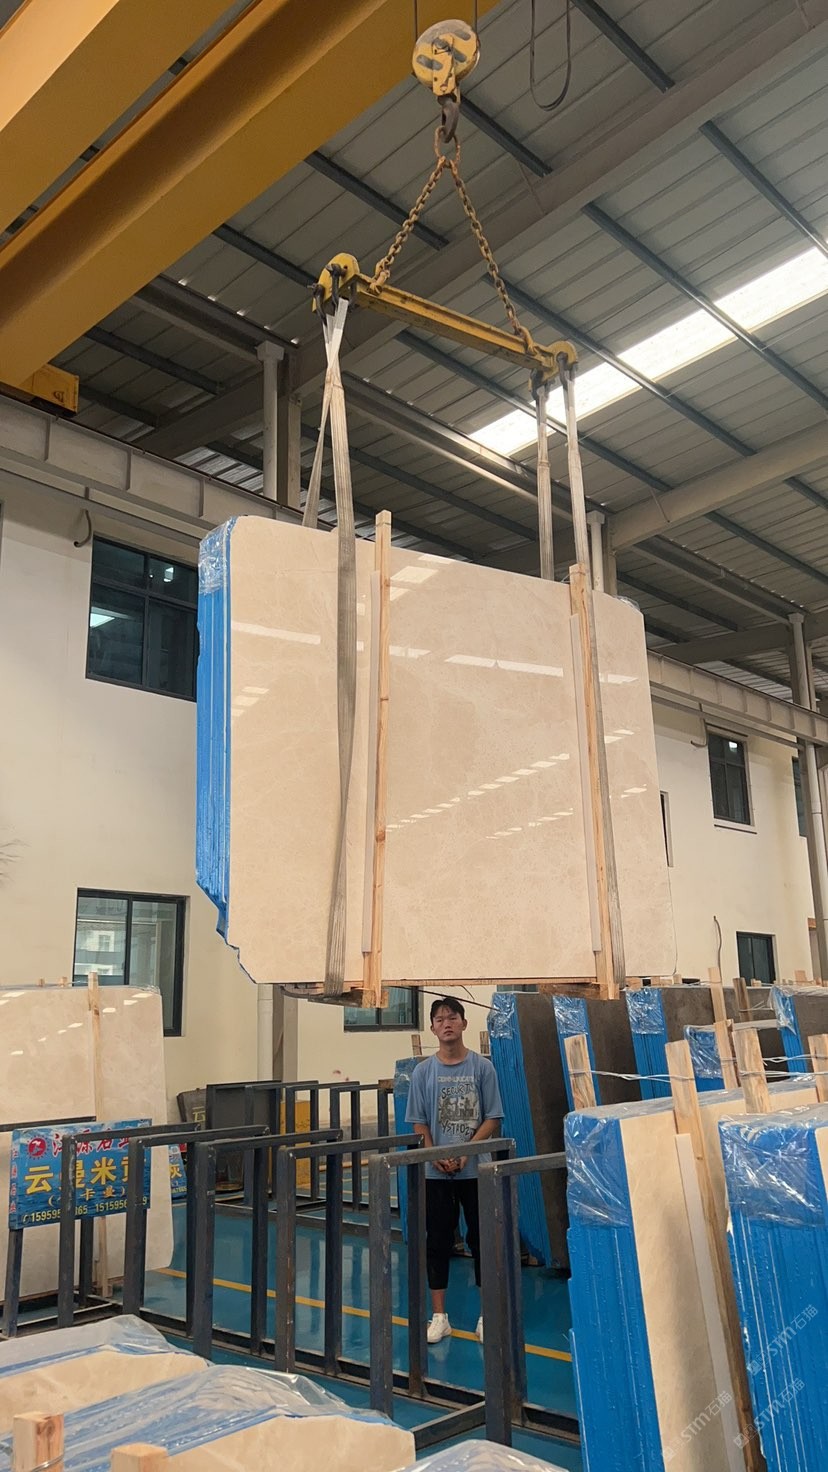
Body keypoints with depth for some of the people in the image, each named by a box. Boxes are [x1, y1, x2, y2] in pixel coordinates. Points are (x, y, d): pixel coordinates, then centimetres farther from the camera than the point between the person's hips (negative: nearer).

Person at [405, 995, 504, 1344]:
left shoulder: (482, 1067, -4)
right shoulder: (424, 1071, 0)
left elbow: (492, 1118, -4)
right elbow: (419, 1122, 2)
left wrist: (465, 1152, -13)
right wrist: (437, 1158, -11)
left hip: (476, 1169, -1)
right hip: (436, 1172, 1)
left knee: (481, 1238, 6)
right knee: (438, 1241, 8)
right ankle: (439, 1316, 20)